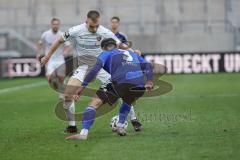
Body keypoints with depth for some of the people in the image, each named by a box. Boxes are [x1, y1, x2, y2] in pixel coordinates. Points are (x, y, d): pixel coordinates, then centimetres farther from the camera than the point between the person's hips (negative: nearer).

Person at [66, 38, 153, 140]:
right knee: (128, 102, 39)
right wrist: (149, 82, 19)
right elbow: (147, 65, 27)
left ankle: (83, 133, -13)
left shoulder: (106, 53, 21)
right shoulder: (132, 53, 36)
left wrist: (83, 86, 3)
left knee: (94, 104, 3)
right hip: (139, 86, 5)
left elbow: (95, 69, 4)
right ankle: (120, 127, 25)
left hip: (120, 83, -5)